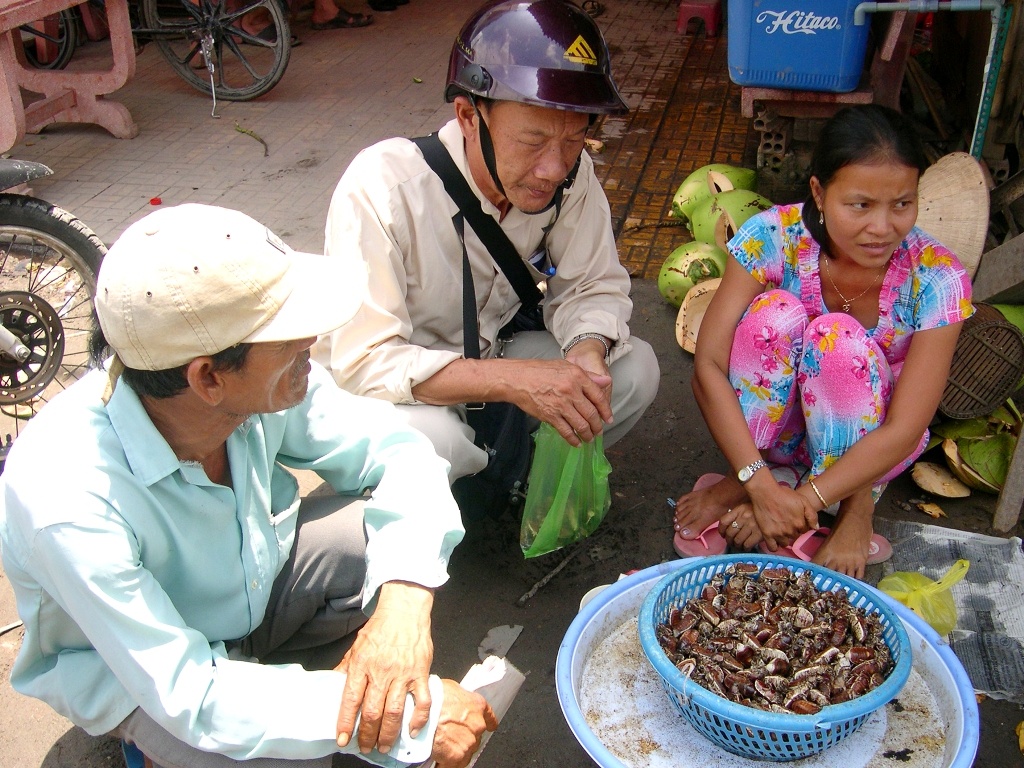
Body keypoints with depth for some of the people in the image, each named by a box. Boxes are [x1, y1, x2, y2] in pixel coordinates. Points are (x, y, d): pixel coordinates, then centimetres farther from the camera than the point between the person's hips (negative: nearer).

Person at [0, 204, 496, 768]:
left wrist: (405, 600, -34)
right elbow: (188, 695, -36)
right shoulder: (68, 501, -39)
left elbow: (395, 451, -16)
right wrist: (410, 716, -36)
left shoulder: (266, 385, -26)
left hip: (255, 576, 5)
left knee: (387, 530, -19)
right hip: (131, 669, -4)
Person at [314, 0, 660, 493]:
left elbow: (592, 285, -5)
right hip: (388, 393, -5)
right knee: (431, 440, -36)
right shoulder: (383, 187, -30)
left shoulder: (571, 174, -16)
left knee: (635, 370, -14)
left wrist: (587, 350, -29)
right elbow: (363, 363, -33)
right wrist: (511, 380, -43)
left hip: (490, 355, 5)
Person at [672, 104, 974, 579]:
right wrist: (762, 485, -35)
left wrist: (803, 502, -33)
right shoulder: (772, 236, -23)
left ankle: (856, 502, -13)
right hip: (776, 424, 1)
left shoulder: (937, 279, -23)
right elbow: (708, 365, -27)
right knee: (775, 312, -30)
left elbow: (904, 431, -25)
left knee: (838, 337, -32)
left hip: (867, 440, 0)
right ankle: (742, 482, -15)